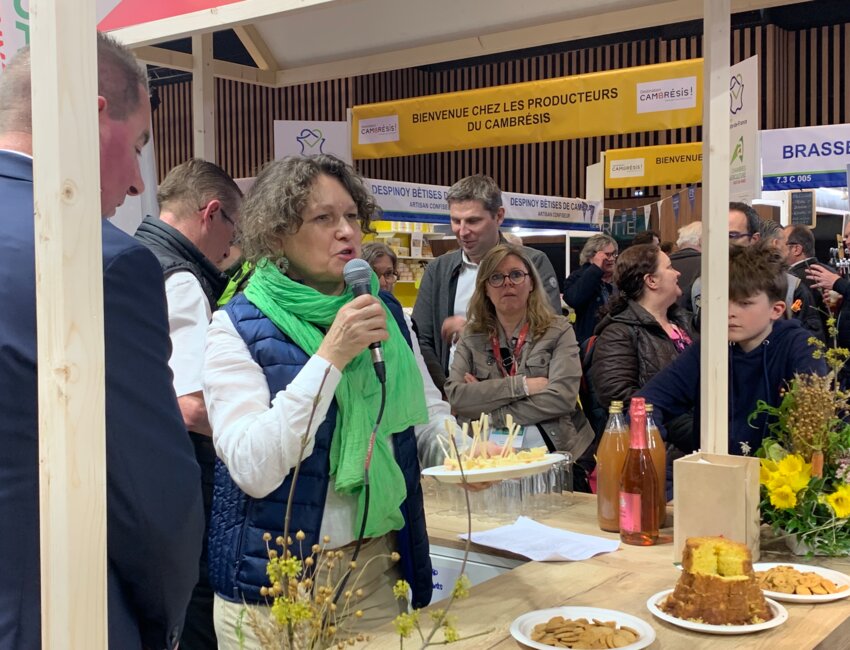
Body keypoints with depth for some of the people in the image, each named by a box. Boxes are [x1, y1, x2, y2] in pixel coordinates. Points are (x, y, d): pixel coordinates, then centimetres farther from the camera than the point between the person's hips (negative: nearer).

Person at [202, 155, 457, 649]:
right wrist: (330, 357, -26)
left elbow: (429, 419, 8)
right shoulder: (240, 326, -12)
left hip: (382, 569, 4)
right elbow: (253, 470, -22)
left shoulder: (387, 312, 2)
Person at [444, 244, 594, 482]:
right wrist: (521, 385, -11)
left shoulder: (558, 331, 3)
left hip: (553, 453, -2)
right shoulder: (472, 337, 9)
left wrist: (488, 412, -7)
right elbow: (455, 395, -4)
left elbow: (562, 397, -9)